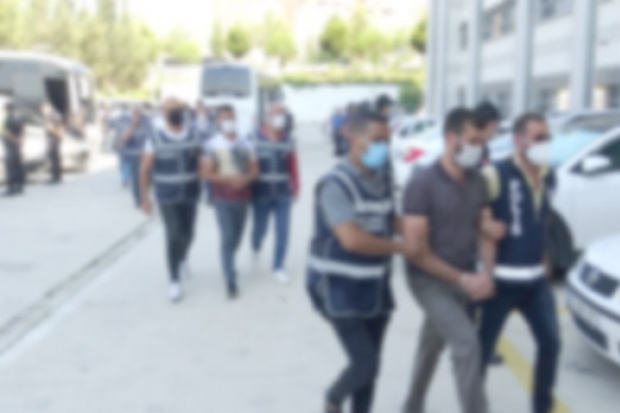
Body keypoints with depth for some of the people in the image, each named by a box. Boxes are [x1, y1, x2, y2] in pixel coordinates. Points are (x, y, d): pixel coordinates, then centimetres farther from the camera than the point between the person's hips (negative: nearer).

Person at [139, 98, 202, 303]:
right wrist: (144, 197, -6)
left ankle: (183, 259, 45)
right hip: (167, 195, -3)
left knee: (187, 234, 11)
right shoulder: (156, 137, -9)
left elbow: (202, 161, 8)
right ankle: (174, 282, 7)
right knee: (173, 236, -6)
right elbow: (145, 169, -5)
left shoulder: (193, 134, 0)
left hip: (191, 193, 3)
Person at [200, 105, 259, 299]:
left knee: (237, 238, 14)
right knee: (227, 238, -9)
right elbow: (205, 174, -10)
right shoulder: (212, 145, -6)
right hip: (223, 199, -4)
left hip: (242, 197, 4)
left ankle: (228, 263, 42)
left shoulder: (246, 144, 5)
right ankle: (230, 281, -2)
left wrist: (245, 179, -15)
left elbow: (254, 170, 7)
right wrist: (228, 179, -23)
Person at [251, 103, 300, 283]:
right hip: (261, 194, -2)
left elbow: (293, 166, 8)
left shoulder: (289, 140, 4)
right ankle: (255, 247, 46)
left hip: (283, 194, 2)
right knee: (260, 228, 10)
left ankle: (278, 267, 14)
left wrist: (295, 188, 4)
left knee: (282, 232, -1)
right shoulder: (255, 139, -4)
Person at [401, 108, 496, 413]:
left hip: (465, 277, 6)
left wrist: (486, 275, -9)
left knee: (433, 344, 20)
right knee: (466, 341, -17)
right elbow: (417, 251, -20)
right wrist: (462, 279, -17)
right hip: (430, 280, -6)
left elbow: (485, 230, 6)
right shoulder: (422, 184, -20)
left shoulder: (477, 181, 0)